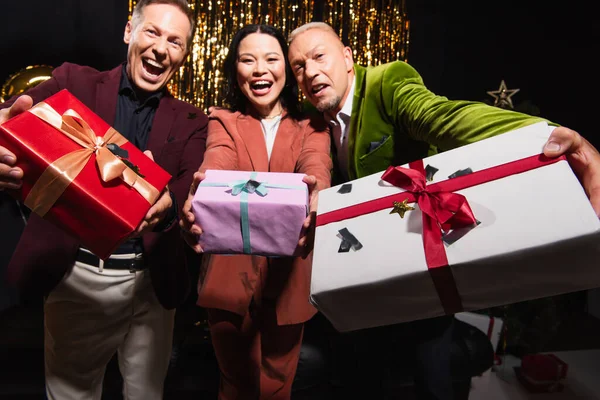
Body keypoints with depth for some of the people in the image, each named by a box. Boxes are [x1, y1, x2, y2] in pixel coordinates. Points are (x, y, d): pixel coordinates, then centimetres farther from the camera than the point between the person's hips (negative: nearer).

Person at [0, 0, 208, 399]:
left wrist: (168, 204, -35)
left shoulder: (191, 122, 4)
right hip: (76, 274, -1)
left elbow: (194, 188, -11)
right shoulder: (74, 82, 1)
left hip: (151, 281, 1)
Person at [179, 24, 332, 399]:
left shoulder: (312, 126, 4)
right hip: (231, 274, 0)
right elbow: (216, 165, -19)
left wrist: (315, 196, -44)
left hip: (288, 276, 1)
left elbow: (316, 166, -19)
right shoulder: (223, 121, 4)